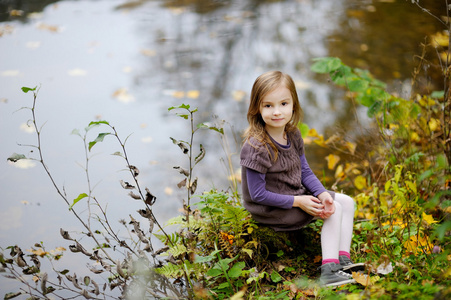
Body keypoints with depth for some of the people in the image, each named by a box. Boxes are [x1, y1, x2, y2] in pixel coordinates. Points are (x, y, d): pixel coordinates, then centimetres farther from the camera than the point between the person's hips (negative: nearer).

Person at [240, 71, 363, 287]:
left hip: (298, 195, 9)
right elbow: (258, 194, -24)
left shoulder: (292, 135, -1)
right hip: (270, 210, -9)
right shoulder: (256, 148, -27)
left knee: (346, 203, 7)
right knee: (333, 211, -16)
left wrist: (322, 193, -11)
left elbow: (304, 171, 7)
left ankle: (342, 259, 5)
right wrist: (297, 202, -22)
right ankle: (328, 271, -15)